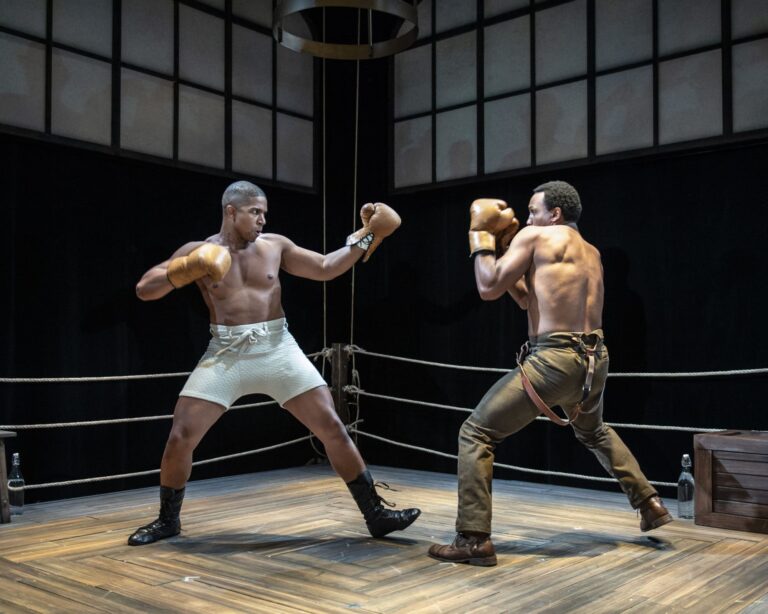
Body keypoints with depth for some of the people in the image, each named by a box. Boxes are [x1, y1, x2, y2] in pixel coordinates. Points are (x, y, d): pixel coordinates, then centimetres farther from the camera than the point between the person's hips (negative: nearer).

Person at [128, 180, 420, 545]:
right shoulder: (199, 251, 1)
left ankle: (375, 514, 7)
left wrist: (365, 236, 0)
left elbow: (325, 269, 8)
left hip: (277, 349, 1)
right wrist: (184, 272, -18)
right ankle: (167, 520, 22)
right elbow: (144, 290, -1)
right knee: (180, 437, -4)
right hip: (226, 354, 0)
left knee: (332, 428, -4)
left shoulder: (275, 246, 5)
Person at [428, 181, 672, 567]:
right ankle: (650, 504, 40)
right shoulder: (590, 253, 20)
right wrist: (506, 251, 24)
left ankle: (474, 540, -5)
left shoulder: (534, 236, -2)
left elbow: (489, 289, -4)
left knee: (475, 434, 0)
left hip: (554, 359, -8)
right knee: (592, 432, 37)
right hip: (594, 360, 8)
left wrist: (480, 237, 8)